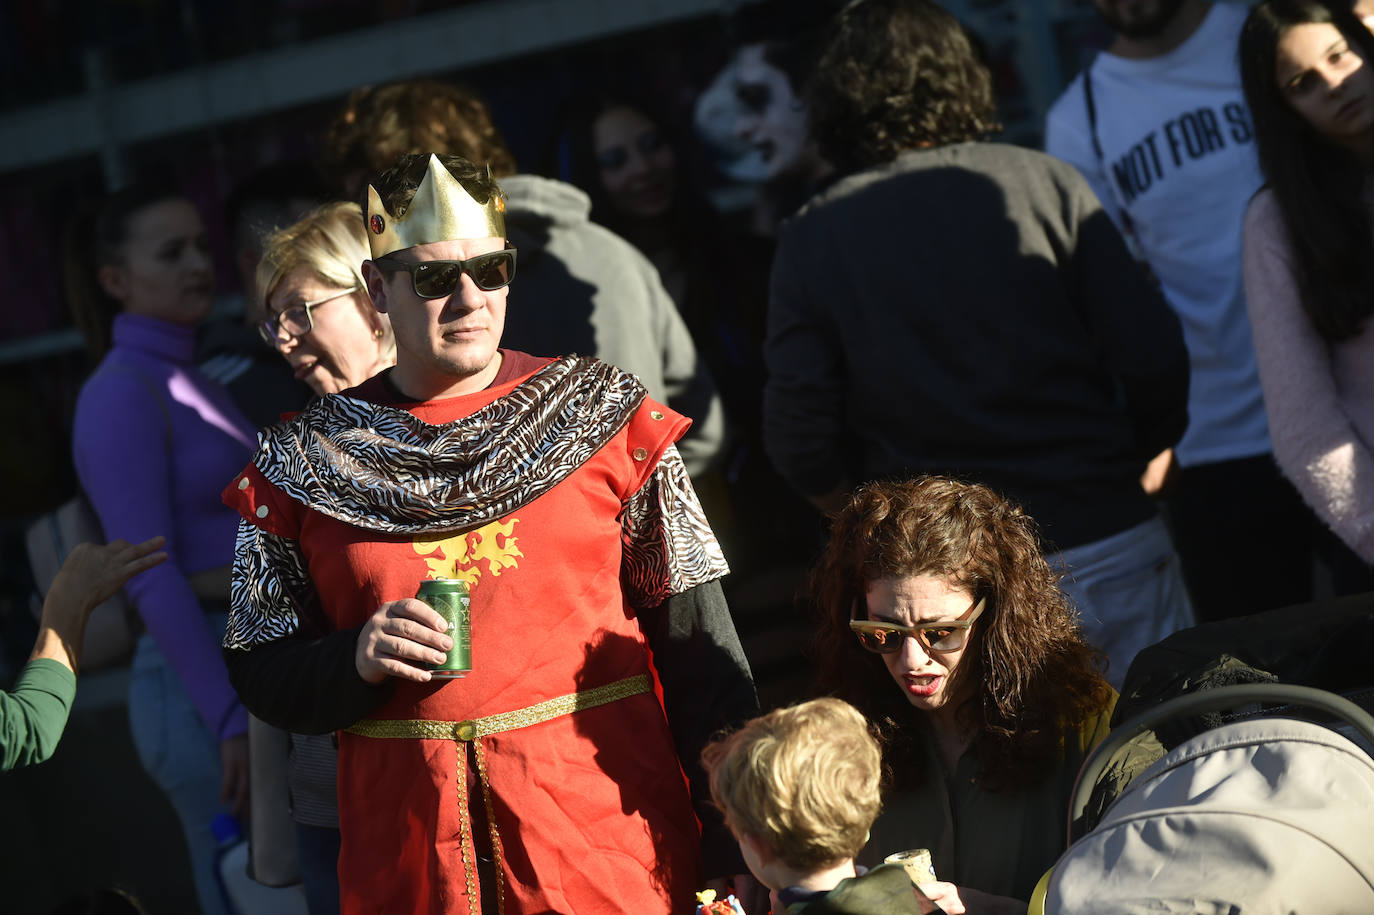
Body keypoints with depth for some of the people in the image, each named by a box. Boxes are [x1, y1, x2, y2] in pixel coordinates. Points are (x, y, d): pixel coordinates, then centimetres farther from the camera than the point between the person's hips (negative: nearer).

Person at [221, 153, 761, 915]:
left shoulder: (603, 416, 2)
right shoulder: (305, 464, 4)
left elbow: (696, 644, 1)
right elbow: (261, 676, 7)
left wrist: (736, 846, -4)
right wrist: (357, 661, -14)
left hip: (614, 850, -1)